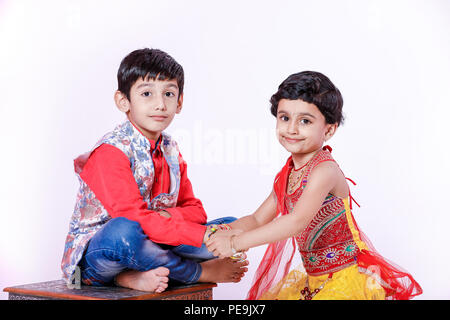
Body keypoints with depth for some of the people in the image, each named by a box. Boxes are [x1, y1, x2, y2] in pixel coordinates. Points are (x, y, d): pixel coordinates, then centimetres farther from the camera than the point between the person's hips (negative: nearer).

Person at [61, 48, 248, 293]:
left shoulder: (170, 150, 8)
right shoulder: (111, 151, -17)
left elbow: (194, 209, 9)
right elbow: (131, 217, -28)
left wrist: (169, 215, -18)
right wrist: (202, 236, -33)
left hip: (147, 247, 7)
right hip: (95, 258, -7)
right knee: (122, 231, -42)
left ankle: (135, 276, -20)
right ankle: (201, 272, -16)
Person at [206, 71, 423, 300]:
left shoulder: (325, 170, -20)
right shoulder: (287, 175, 6)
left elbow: (297, 221, -31)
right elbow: (258, 219, 12)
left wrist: (236, 243, -30)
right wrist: (226, 231, -10)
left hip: (348, 279, -8)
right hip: (314, 279, 8)